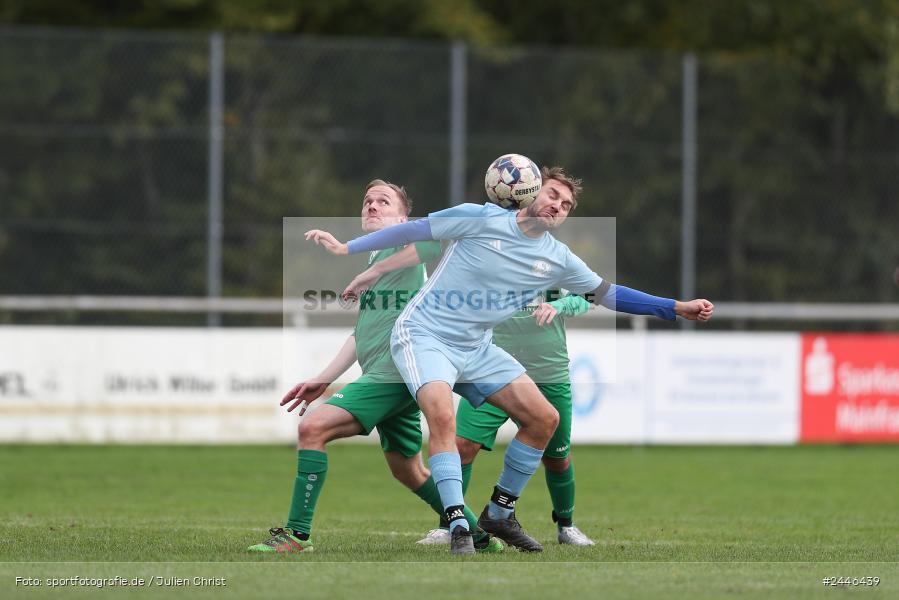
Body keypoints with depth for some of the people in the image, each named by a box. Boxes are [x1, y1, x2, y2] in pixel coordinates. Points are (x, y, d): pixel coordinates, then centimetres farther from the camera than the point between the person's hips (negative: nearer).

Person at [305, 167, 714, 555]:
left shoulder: (557, 259, 3)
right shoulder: (481, 220, -12)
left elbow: (608, 294, 11)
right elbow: (414, 230, -6)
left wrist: (678, 309, 5)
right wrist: (344, 248, -7)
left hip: (476, 349, 6)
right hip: (423, 335, -6)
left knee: (544, 418, -2)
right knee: (442, 415, -31)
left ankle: (499, 513, 14)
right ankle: (459, 529, -28)